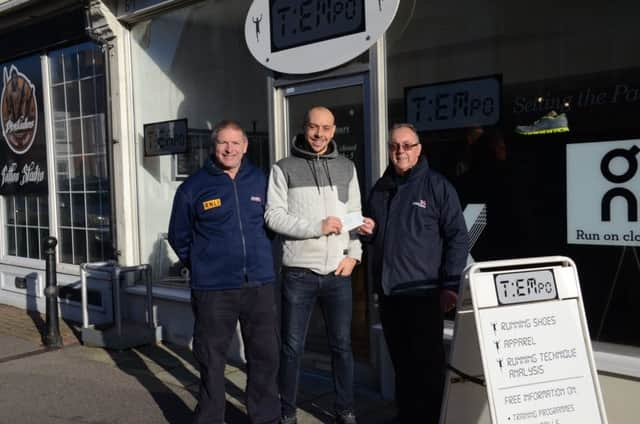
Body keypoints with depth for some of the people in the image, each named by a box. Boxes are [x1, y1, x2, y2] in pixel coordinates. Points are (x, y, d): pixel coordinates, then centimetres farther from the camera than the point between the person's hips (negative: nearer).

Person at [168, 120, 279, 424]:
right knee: (211, 360, 8)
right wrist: (202, 266, 9)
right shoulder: (193, 187, -2)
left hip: (259, 285, 3)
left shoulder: (260, 181, 5)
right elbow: (178, 236, 8)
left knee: (266, 356, 10)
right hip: (213, 290, -2)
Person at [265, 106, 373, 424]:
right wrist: (317, 227, -15)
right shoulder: (284, 169, 1)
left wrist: (353, 254, -2)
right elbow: (273, 216, -7)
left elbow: (355, 215, 11)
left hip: (338, 273, 3)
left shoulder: (346, 168, 12)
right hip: (299, 273, -3)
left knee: (342, 345, 12)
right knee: (292, 347, 6)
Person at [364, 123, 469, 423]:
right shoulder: (380, 189, 13)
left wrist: (450, 285, -11)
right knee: (401, 363, 15)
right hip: (388, 293, 5)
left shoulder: (437, 185, -3)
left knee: (427, 364, 1)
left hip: (423, 292, -5)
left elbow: (457, 237, -6)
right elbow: (371, 237, 24)